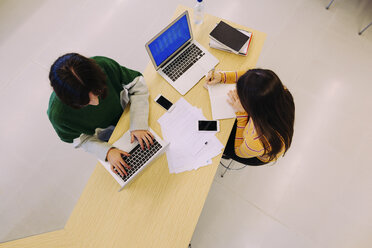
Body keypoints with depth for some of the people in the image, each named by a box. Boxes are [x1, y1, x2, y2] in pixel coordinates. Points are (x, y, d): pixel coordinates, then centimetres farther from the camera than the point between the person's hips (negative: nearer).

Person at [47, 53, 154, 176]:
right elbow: (82, 140, -16)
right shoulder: (58, 114, -36)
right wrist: (107, 151, -32)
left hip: (126, 109, 2)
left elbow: (138, 84, -24)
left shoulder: (104, 65, -37)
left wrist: (139, 125, -32)